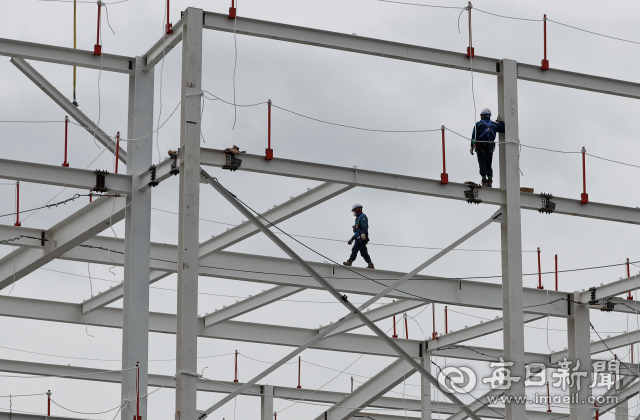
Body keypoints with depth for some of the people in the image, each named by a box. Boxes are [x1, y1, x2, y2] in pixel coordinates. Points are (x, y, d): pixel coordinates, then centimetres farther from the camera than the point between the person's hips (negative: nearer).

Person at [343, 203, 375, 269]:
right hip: (358, 238, 10)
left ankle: (349, 262, -25)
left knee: (354, 249, -17)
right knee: (364, 252, 4)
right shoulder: (358, 219, 30)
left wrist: (363, 234, -34)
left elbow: (365, 226, -18)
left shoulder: (362, 216, 0)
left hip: (361, 238, -10)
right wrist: (352, 239, 31)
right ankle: (371, 265, 2)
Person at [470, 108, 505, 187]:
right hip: (490, 147, 4)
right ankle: (490, 182, -2)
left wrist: (472, 147, -8)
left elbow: (474, 136, -7)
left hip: (481, 147, -4)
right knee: (488, 166, 10)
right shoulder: (494, 124, 11)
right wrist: (501, 122, 25)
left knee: (482, 165, -6)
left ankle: (484, 182, -16)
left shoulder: (478, 124, 1)